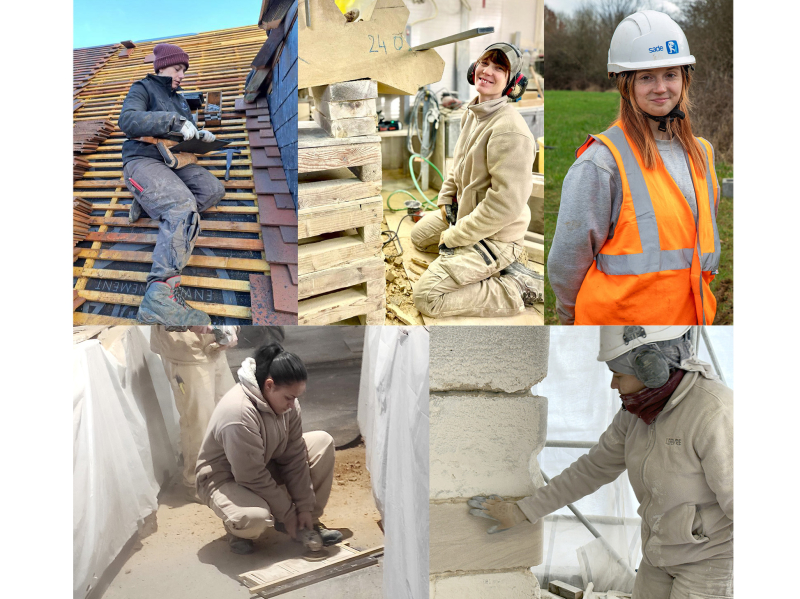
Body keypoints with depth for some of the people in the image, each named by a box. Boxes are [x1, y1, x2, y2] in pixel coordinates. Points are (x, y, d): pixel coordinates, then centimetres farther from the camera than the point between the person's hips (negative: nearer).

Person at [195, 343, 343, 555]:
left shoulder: (286, 402, -13)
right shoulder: (238, 413, -36)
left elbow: (294, 457, -9)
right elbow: (253, 478, -29)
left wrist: (304, 507, -12)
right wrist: (288, 514, -20)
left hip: (266, 465, 7)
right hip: (224, 477, -7)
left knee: (322, 441, -8)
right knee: (255, 517, -39)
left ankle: (308, 521, 2)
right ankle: (237, 529, 0)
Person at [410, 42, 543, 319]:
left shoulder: (509, 130, -28)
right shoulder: (473, 112, 2)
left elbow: (506, 205, -29)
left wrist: (453, 236, -20)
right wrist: (446, 200, 6)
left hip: (494, 233, -10)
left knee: (426, 297, -14)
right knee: (419, 235, 30)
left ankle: (517, 289, -6)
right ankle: (497, 264, 16)